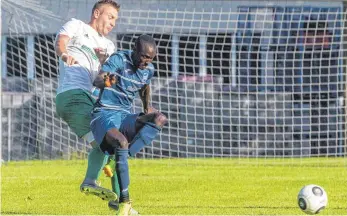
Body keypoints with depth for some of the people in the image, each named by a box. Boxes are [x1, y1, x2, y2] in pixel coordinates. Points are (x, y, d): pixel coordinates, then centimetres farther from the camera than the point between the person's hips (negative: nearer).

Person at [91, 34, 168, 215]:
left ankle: (118, 160, -27)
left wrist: (147, 106, 15)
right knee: (121, 142, -37)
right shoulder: (119, 60, -11)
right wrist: (105, 80, -50)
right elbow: (97, 80, -27)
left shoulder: (149, 70, 7)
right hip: (104, 114, -6)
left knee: (160, 119, -22)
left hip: (125, 117, 6)